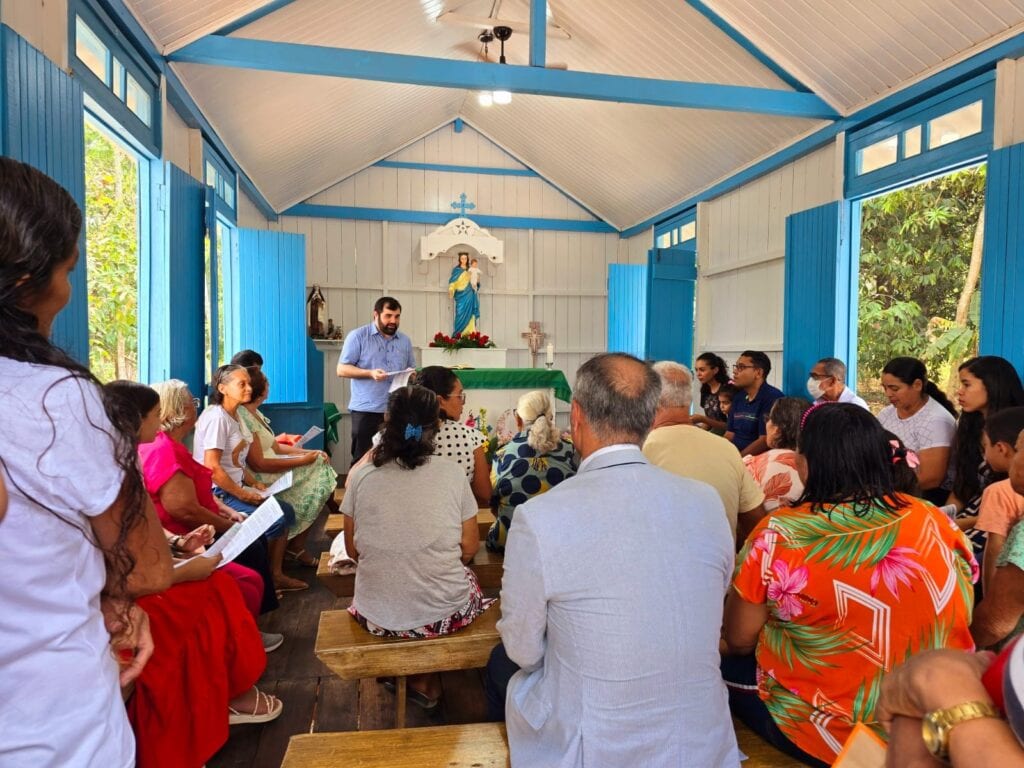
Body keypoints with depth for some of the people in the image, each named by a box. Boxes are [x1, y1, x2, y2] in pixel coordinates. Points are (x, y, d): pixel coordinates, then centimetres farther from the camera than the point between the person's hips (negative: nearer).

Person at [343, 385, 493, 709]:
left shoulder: (363, 476, -7)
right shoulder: (451, 472, -10)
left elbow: (353, 551, 3)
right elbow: (469, 548, -2)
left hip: (377, 616, 2)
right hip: (444, 614, -2)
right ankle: (425, 678, 28)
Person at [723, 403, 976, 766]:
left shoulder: (779, 535, -19)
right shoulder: (937, 522, -7)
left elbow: (738, 641, -8)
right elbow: (960, 624, 9)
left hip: (832, 737, -5)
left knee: (727, 666, 17)